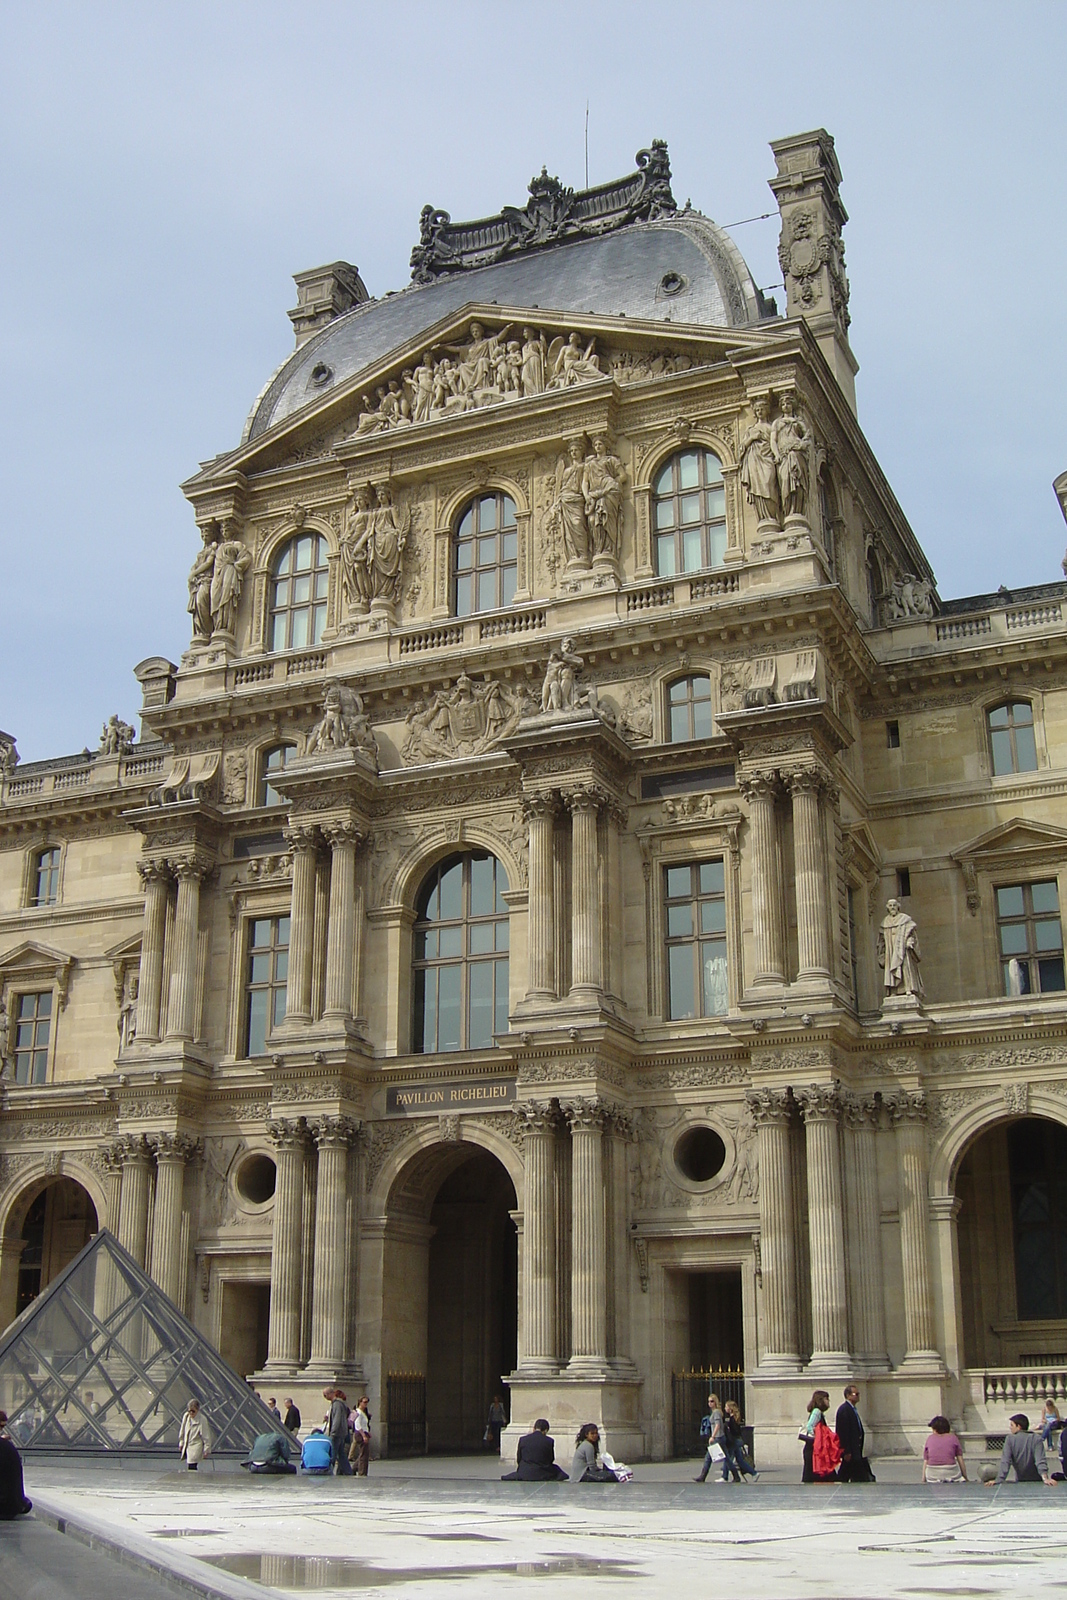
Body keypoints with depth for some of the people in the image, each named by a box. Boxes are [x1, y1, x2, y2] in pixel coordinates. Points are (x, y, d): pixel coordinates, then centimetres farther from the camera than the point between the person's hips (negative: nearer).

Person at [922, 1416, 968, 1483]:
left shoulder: (930, 1439, 12)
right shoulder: (953, 1437, 10)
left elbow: (925, 1462, 11)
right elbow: (961, 1461, 9)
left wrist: (923, 1482, 16)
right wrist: (965, 1478, 19)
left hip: (932, 1475, 1)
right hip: (951, 1473, -1)